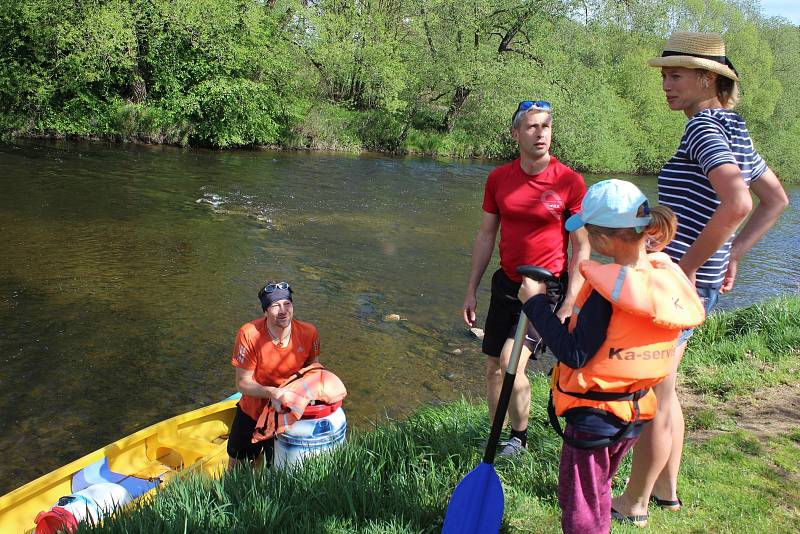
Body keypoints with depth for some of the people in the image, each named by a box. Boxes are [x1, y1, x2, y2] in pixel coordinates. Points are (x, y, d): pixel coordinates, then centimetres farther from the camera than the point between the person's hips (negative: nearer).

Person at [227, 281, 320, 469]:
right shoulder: (249, 334, -27)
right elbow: (242, 383, -21)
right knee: (237, 464, 22)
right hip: (252, 412, 0)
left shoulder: (308, 332, -20)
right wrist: (271, 392, -37)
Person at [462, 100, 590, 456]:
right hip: (507, 283, 5)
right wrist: (472, 290, 8)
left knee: (511, 363, -17)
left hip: (548, 286, -5)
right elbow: (485, 235, 9)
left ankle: (519, 437, 8)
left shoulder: (570, 182, -10)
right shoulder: (498, 179, 2)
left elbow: (582, 248, -6)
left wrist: (570, 304, -12)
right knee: (493, 367, 9)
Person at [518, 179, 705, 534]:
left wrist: (536, 302, -19)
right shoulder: (665, 279, -4)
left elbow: (574, 355, -25)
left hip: (594, 416, -8)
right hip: (637, 412, 8)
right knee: (598, 493, 28)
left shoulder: (607, 291, -27)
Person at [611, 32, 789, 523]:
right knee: (663, 389, 21)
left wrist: (687, 266, -21)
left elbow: (735, 204, -31)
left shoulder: (704, 128, -16)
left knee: (652, 397, 3)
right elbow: (776, 199, 21)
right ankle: (667, 490, 35)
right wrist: (734, 254, 15)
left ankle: (634, 503, 20)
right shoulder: (734, 130, 13)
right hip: (694, 286, 10)